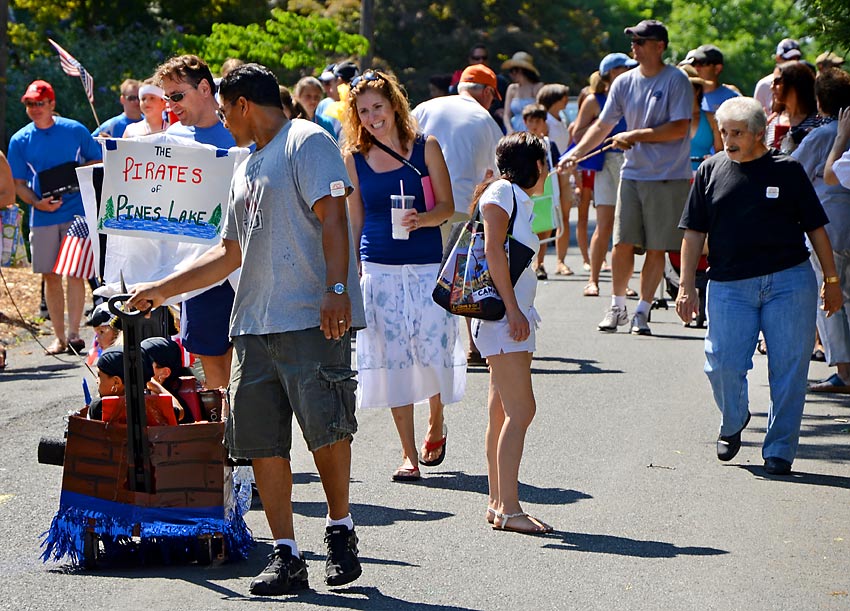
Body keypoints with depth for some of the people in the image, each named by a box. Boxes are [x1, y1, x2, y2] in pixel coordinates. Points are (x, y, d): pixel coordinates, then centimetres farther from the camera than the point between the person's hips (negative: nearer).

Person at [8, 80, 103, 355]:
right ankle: (59, 336, 12)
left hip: (76, 211, -2)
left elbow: (98, 162, 11)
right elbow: (18, 184, 7)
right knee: (50, 276, 5)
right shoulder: (20, 140, 4)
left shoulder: (75, 130, 1)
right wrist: (37, 203, -11)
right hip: (42, 217, 2)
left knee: (75, 272, -9)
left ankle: (73, 333, -10)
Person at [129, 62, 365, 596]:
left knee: (326, 426, -11)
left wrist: (337, 290, -22)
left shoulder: (307, 142, 0)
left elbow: (332, 218, -11)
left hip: (312, 318, -8)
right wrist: (162, 290, 30)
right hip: (254, 325, 9)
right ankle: (286, 556, 4)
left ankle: (341, 530, 10)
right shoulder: (247, 170, 26)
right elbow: (230, 254, 31)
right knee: (261, 439, 1)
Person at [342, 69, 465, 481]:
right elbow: (355, 220, 10)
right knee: (392, 358, 0)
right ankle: (408, 454, 8)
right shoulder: (354, 159, 5)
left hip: (427, 266, -1)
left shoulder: (425, 148, 0)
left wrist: (421, 219, -20)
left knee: (434, 351, -4)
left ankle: (436, 424, 27)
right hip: (379, 270, 2)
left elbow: (447, 205, 0)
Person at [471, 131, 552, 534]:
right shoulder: (500, 193, -8)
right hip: (501, 315, -9)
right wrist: (512, 309, -21)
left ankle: (498, 503, 11)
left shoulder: (521, 200, 19)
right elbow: (493, 251, -17)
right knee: (520, 410, -13)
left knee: (503, 412, 9)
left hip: (517, 314, 9)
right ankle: (508, 508, -15)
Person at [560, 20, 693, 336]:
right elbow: (602, 125, 11)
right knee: (623, 243, 0)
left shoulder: (676, 80, -8)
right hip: (632, 174, 4)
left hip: (668, 178, -4)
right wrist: (575, 154, -1)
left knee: (656, 248, 0)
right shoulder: (624, 82, 7)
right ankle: (617, 307, 13)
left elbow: (679, 128, -15)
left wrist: (636, 136, -14)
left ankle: (642, 311, 9)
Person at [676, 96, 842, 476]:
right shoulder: (711, 171, 8)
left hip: (789, 279, -1)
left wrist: (831, 280, 9)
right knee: (723, 363, -9)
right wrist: (686, 287, 4)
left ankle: (779, 450, 9)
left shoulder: (786, 170, 4)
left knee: (788, 367, -3)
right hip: (729, 284, 1)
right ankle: (733, 423, 22)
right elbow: (694, 232, 10)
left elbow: (815, 228, 10)